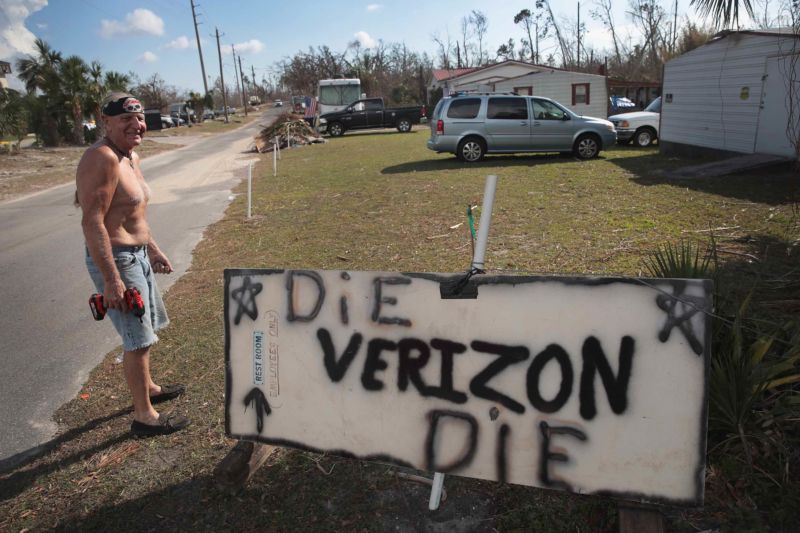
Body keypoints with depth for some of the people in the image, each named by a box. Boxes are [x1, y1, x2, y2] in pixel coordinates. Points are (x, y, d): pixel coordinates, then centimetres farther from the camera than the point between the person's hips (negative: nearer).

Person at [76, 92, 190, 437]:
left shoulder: (131, 157, 10)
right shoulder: (102, 159, -21)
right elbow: (92, 222, -26)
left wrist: (153, 250, 24)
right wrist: (111, 280, -28)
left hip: (137, 255, 10)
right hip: (115, 259, -10)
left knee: (146, 328, 23)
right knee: (138, 338, -2)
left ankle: (146, 387, 44)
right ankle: (144, 417, 12)